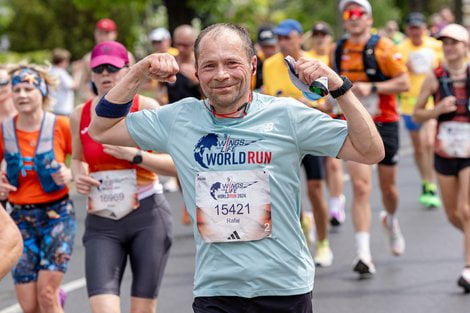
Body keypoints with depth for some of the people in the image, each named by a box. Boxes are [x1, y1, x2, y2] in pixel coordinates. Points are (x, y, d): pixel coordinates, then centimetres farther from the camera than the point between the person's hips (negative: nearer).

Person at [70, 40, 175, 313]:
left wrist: (135, 156, -18)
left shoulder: (146, 108, -4)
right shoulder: (80, 116, 6)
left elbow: (179, 163, -7)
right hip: (101, 224, 2)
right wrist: (79, 176, 3)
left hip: (148, 218, -2)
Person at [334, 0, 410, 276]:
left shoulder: (382, 47, -9)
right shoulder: (339, 51, 5)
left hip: (384, 124, -2)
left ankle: (391, 221, 49)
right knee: (360, 187, -13)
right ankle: (364, 255, -15)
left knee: (388, 186, 13)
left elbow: (404, 83, -14)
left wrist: (372, 87, -22)